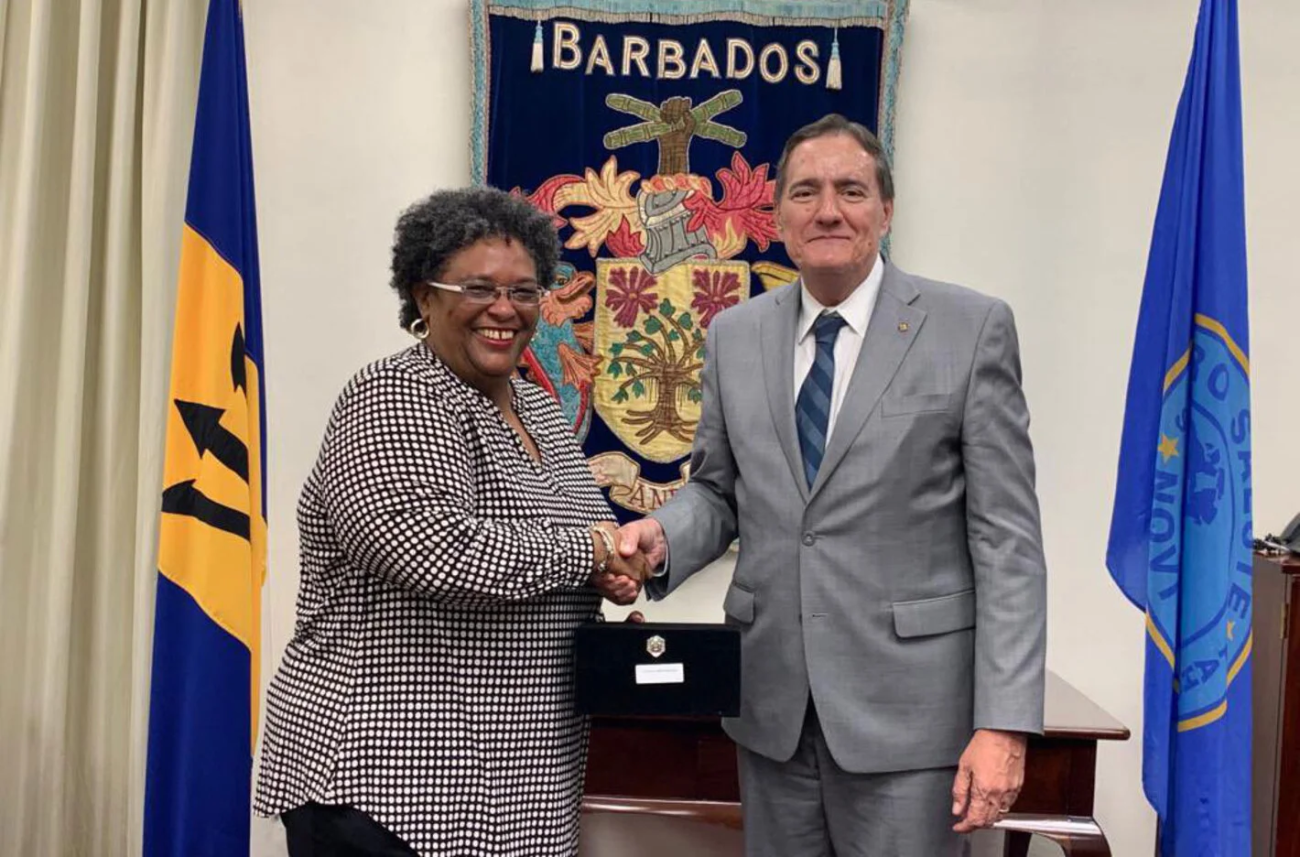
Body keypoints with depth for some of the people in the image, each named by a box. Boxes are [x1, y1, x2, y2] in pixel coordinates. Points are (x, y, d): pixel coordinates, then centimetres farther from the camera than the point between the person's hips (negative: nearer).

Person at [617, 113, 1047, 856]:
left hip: (906, 708, -3)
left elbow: (1006, 539, -7)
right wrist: (664, 536, -9)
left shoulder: (972, 328, -5)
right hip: (772, 705, 4)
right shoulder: (735, 336, 7)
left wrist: (1004, 722, -13)